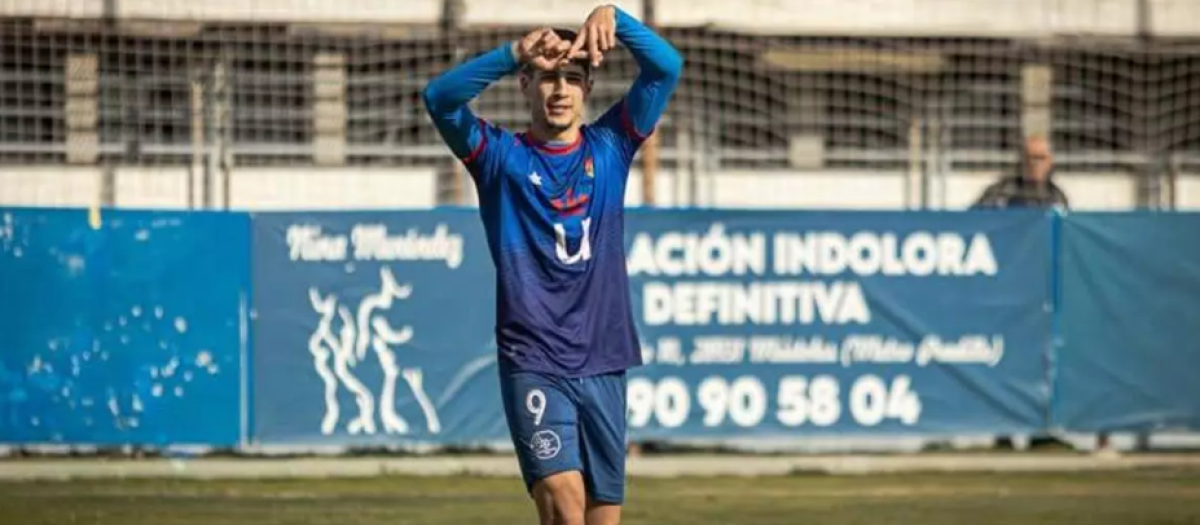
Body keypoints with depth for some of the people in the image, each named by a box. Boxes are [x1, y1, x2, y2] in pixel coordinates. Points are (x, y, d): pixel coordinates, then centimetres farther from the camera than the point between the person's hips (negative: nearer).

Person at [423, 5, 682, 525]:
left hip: (603, 363, 3)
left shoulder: (609, 147, 10)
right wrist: (513, 53, -28)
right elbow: (440, 97, -14)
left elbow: (667, 67, 0)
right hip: (532, 361, -3)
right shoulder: (501, 156, 3)